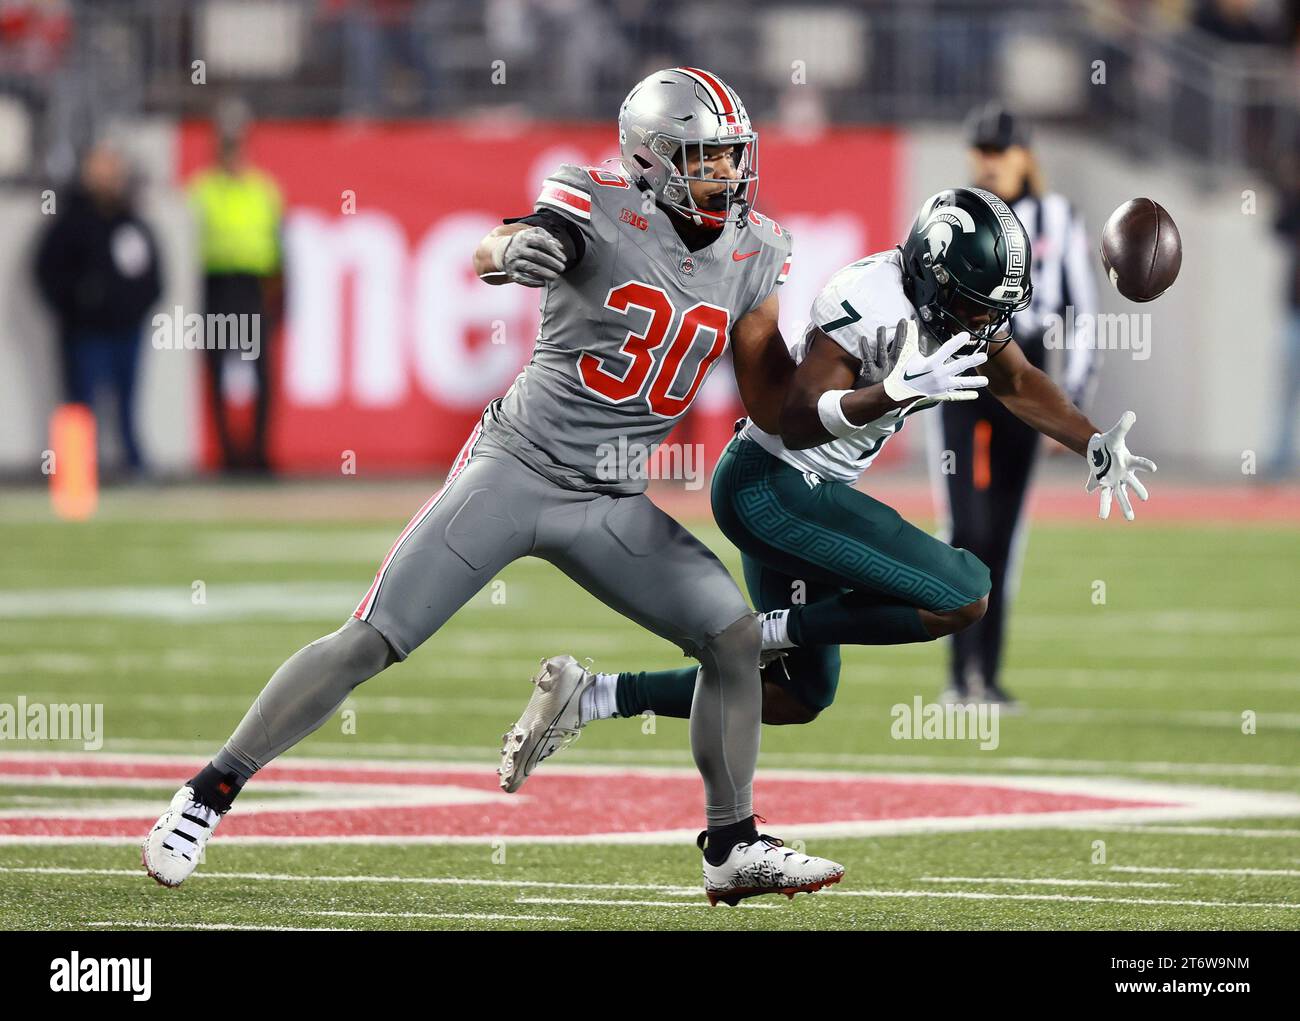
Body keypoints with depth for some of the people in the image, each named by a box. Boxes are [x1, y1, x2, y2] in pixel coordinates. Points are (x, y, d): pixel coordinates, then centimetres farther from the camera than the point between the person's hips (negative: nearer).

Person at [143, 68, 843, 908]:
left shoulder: (753, 251, 4)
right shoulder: (600, 207, -12)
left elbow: (770, 395, 6)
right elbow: (487, 256, -30)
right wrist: (512, 249, -54)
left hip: (612, 503, 5)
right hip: (517, 466, -5)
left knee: (735, 636, -7)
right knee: (373, 642, -9)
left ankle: (734, 850, 5)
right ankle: (207, 797, 0)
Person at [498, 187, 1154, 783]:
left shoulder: (967, 309, 2)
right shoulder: (873, 304, -25)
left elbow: (1018, 382, 18)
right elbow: (797, 421, -29)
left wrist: (1096, 447, 9)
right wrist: (901, 392, -40)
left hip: (798, 494, 10)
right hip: (773, 488, -10)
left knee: (800, 697, 18)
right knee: (963, 598, -16)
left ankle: (593, 695, 17)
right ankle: (773, 630, -8)